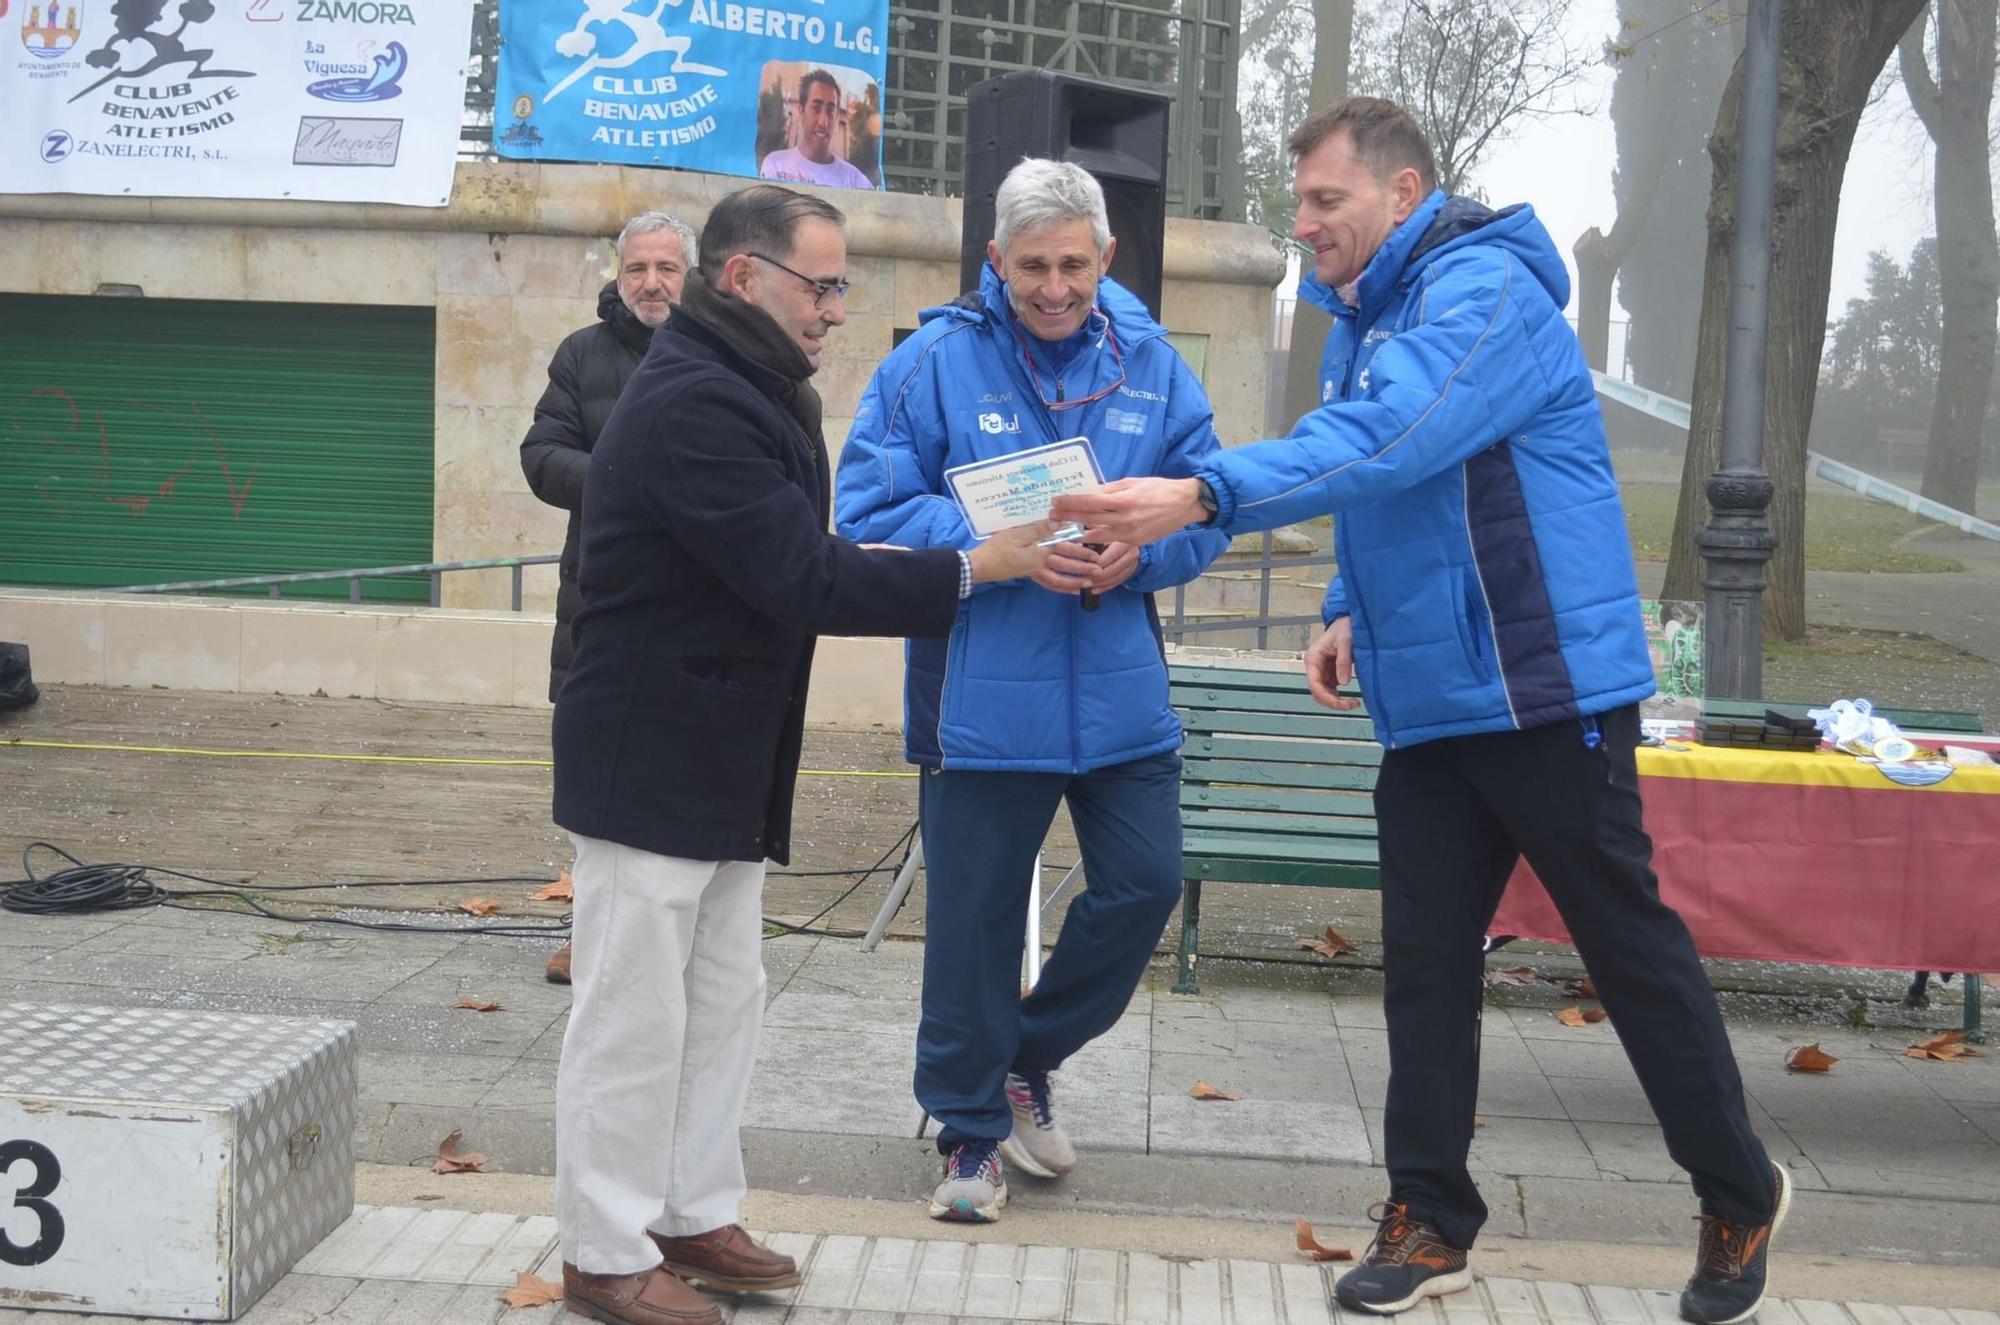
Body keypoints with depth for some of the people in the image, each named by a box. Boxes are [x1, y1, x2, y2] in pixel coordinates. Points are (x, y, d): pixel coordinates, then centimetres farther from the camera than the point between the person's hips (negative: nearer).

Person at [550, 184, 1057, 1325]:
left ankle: (693, 1217, 28)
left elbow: (795, 560, 15)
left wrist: (906, 567, -2)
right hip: (652, 764, -11)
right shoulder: (694, 403, -22)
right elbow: (802, 580, -25)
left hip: (723, 766, 11)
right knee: (637, 1014, 0)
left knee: (724, 1001, 17)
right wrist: (973, 569, -21)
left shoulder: (741, 392, 14)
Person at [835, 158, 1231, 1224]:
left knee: (1145, 884, 8)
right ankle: (970, 1123, 25)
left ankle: (1027, 1056, 32)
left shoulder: (1150, 362, 4)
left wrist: (1139, 552, -15)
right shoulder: (936, 361, -7)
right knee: (974, 915, 6)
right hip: (982, 690, -3)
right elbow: (871, 508, -10)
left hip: (1120, 689, 4)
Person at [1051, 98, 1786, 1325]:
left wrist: (1204, 495, -41)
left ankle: (1742, 1199, 21)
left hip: (1546, 690, -8)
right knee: (1424, 961, 7)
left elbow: (1386, 439, -33)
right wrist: (1353, 609, 8)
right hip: (1426, 703, 8)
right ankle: (1431, 1220, 17)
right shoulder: (1365, 316, 14)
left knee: (1632, 946, 3)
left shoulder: (1481, 290, -16)